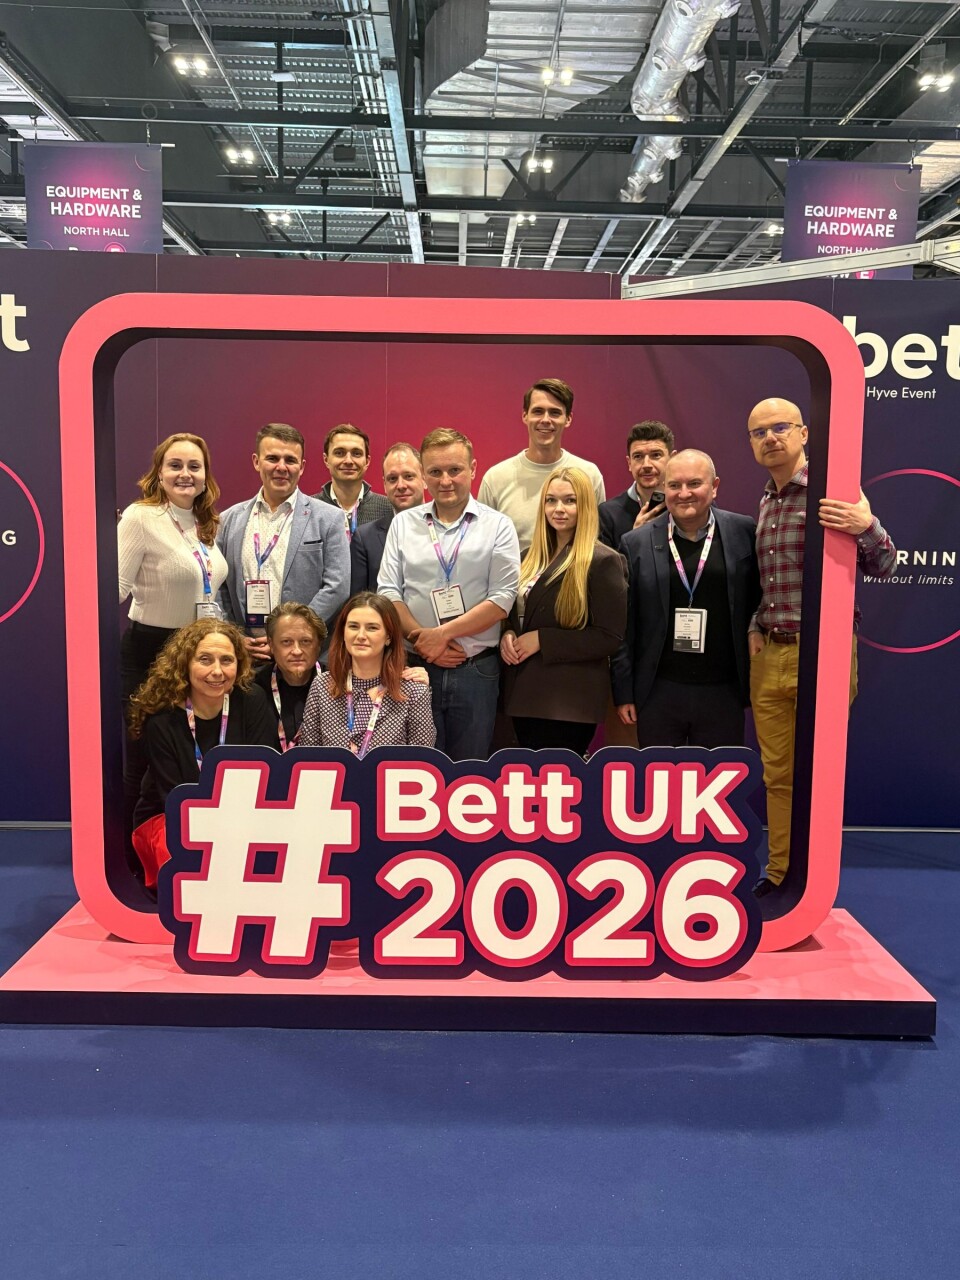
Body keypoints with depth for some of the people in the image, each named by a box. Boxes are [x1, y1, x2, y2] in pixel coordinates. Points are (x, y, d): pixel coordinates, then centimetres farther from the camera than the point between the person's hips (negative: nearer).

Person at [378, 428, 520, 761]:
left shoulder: (497, 526, 2)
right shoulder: (403, 524, 8)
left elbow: (502, 598, -7)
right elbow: (388, 592, 3)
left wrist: (442, 634, -12)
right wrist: (422, 640, -10)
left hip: (476, 669, -1)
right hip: (416, 668, 1)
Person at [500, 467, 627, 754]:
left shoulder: (603, 561, -12)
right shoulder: (532, 557, 12)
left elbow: (609, 636, -16)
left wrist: (542, 640, -18)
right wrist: (507, 635, -3)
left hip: (570, 701, -7)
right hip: (526, 693, 7)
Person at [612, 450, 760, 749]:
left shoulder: (744, 533, 0)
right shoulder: (636, 543, 0)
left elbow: (759, 600, 7)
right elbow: (624, 624, 1)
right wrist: (623, 691, 0)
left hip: (723, 692, 0)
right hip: (658, 692, 0)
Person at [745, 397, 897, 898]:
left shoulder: (834, 491, -7)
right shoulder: (764, 504, 13)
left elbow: (882, 568, -11)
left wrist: (868, 528, -30)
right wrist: (755, 629, 10)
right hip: (768, 654, 6)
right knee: (777, 774, 12)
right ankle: (780, 871, 23)